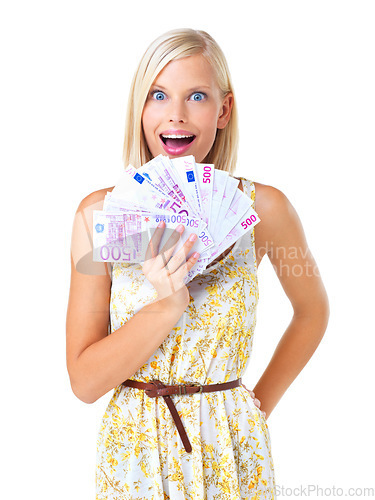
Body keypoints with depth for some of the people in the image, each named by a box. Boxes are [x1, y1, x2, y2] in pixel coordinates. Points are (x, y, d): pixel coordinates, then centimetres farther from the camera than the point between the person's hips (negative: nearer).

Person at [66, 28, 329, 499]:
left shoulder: (262, 208, -11)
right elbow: (84, 381, -11)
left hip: (229, 455, 0)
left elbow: (312, 310, 7)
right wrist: (165, 306, -24)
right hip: (133, 452, 1)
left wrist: (261, 403, 2)